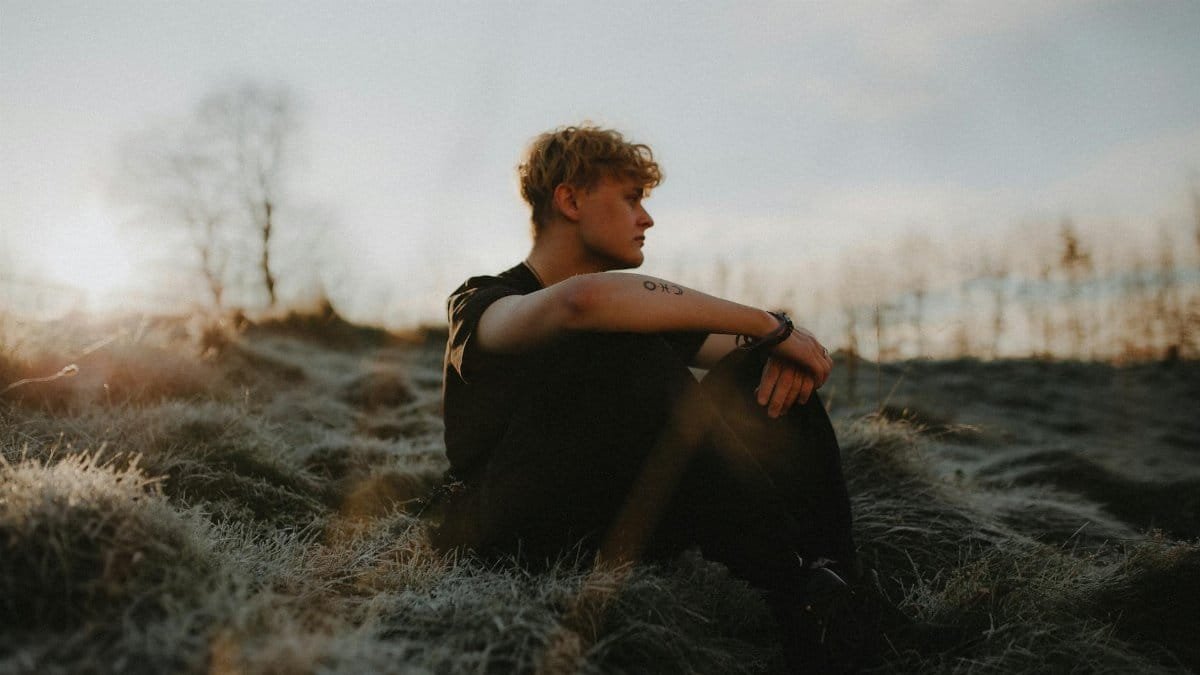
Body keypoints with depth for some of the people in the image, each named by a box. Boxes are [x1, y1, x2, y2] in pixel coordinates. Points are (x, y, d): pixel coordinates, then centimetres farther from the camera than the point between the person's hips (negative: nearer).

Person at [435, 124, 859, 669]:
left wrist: (785, 349, -17)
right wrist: (769, 323, -28)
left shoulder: (631, 314, 15)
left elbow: (755, 348, 9)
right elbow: (582, 299, -33)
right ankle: (793, 592, -30)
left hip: (613, 532, 6)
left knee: (769, 374, -9)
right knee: (627, 350, -29)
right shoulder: (482, 306, -7)